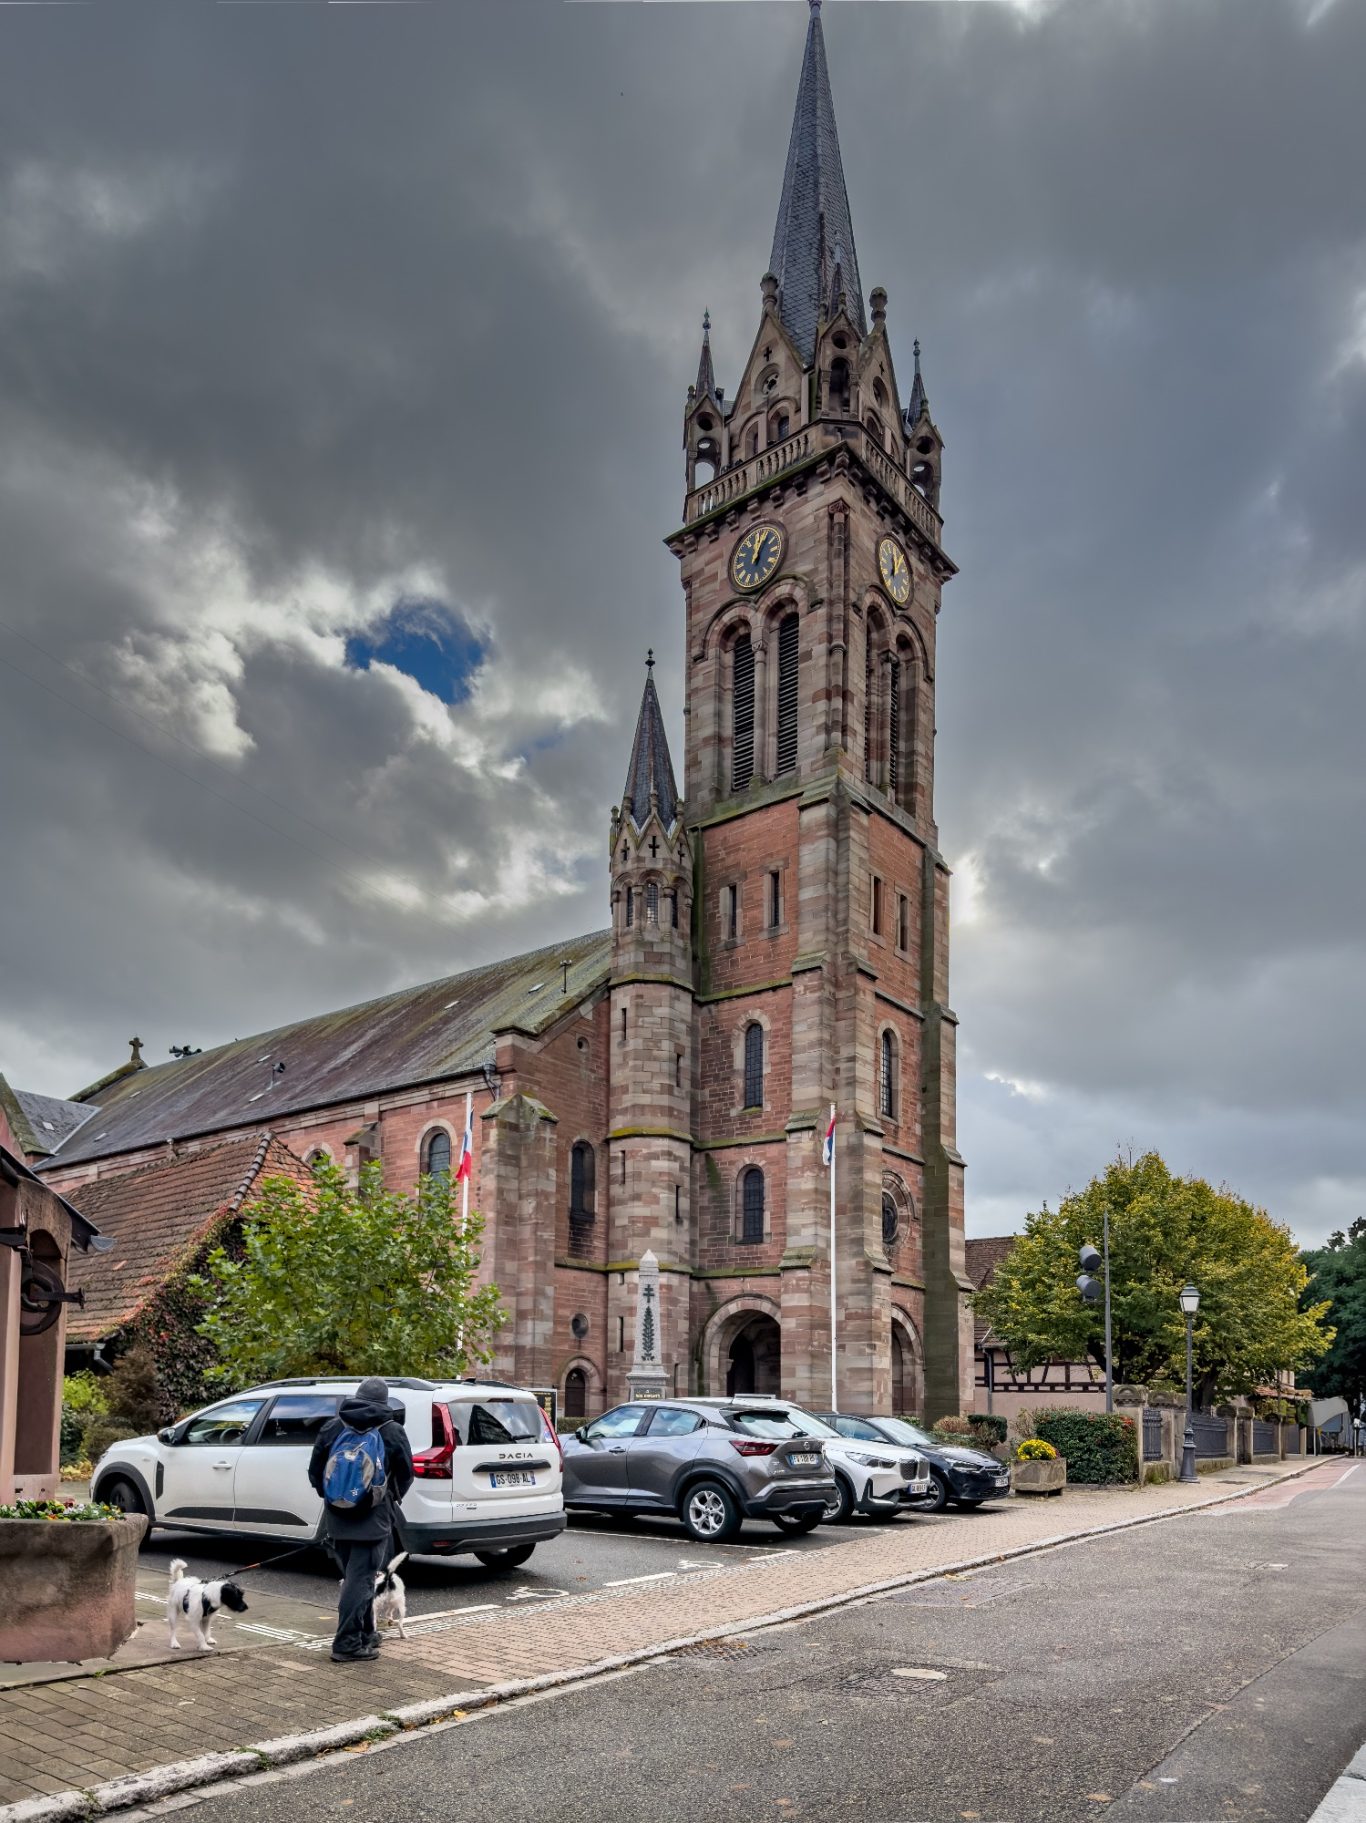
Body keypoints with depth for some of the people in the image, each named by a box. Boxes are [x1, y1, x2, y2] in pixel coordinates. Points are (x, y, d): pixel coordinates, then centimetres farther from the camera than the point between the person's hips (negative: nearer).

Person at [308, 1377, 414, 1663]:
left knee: (356, 1577, 17)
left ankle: (365, 1635, 27)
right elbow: (406, 1475, 3)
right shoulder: (393, 1432, -5)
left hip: (338, 1518, 4)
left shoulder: (332, 1428, 5)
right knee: (360, 1579, -2)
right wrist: (390, 1500, 21)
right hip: (373, 1518, -4)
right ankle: (347, 1644, -5)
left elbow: (314, 1471, 10)